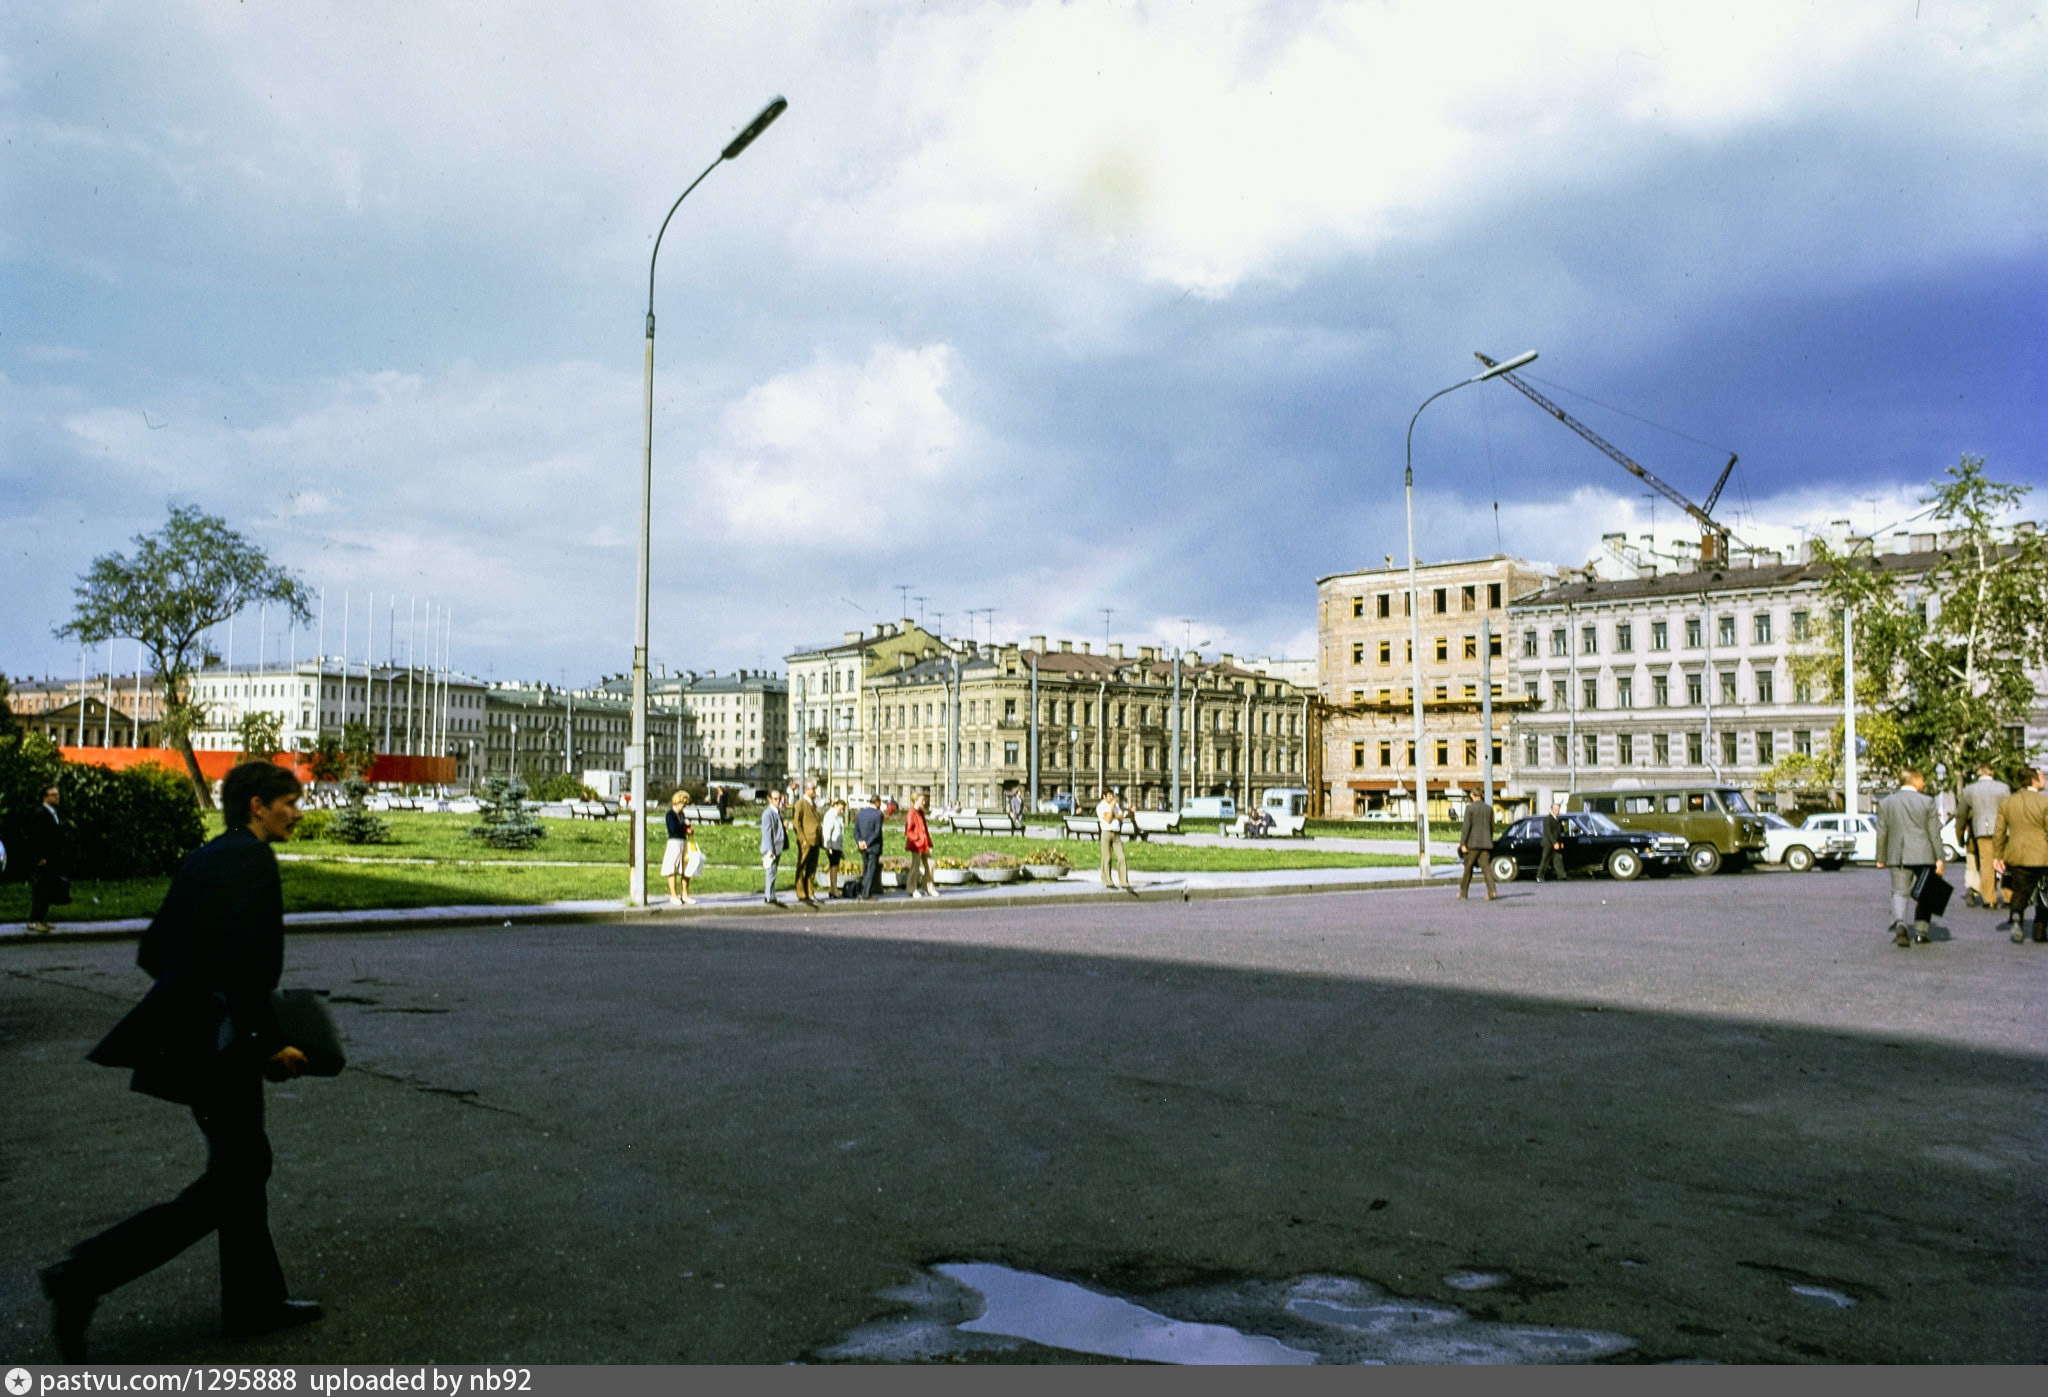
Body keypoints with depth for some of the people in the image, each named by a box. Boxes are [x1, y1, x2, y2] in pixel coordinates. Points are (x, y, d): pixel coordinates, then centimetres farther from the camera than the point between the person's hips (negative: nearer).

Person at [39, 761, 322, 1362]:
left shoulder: (202, 858, 13)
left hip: (190, 1035, 10)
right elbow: (240, 962, -27)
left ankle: (254, 1301, 27)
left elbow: (152, 951, 17)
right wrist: (270, 1041, -20)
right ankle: (83, 1276, -2)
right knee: (231, 1181, -1)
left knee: (246, 1165, 17)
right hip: (219, 1045, -10)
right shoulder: (251, 860, -17)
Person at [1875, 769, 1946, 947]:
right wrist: (1939, 858, -2)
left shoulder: (1886, 803, 4)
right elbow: (1934, 833, -4)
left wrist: (1881, 858, 11)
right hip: (1923, 855, -1)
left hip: (1898, 856, 1)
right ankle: (1921, 931, 13)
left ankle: (1899, 922, -26)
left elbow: (1882, 832, 5)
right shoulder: (1926, 802, -3)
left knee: (1899, 892, 0)